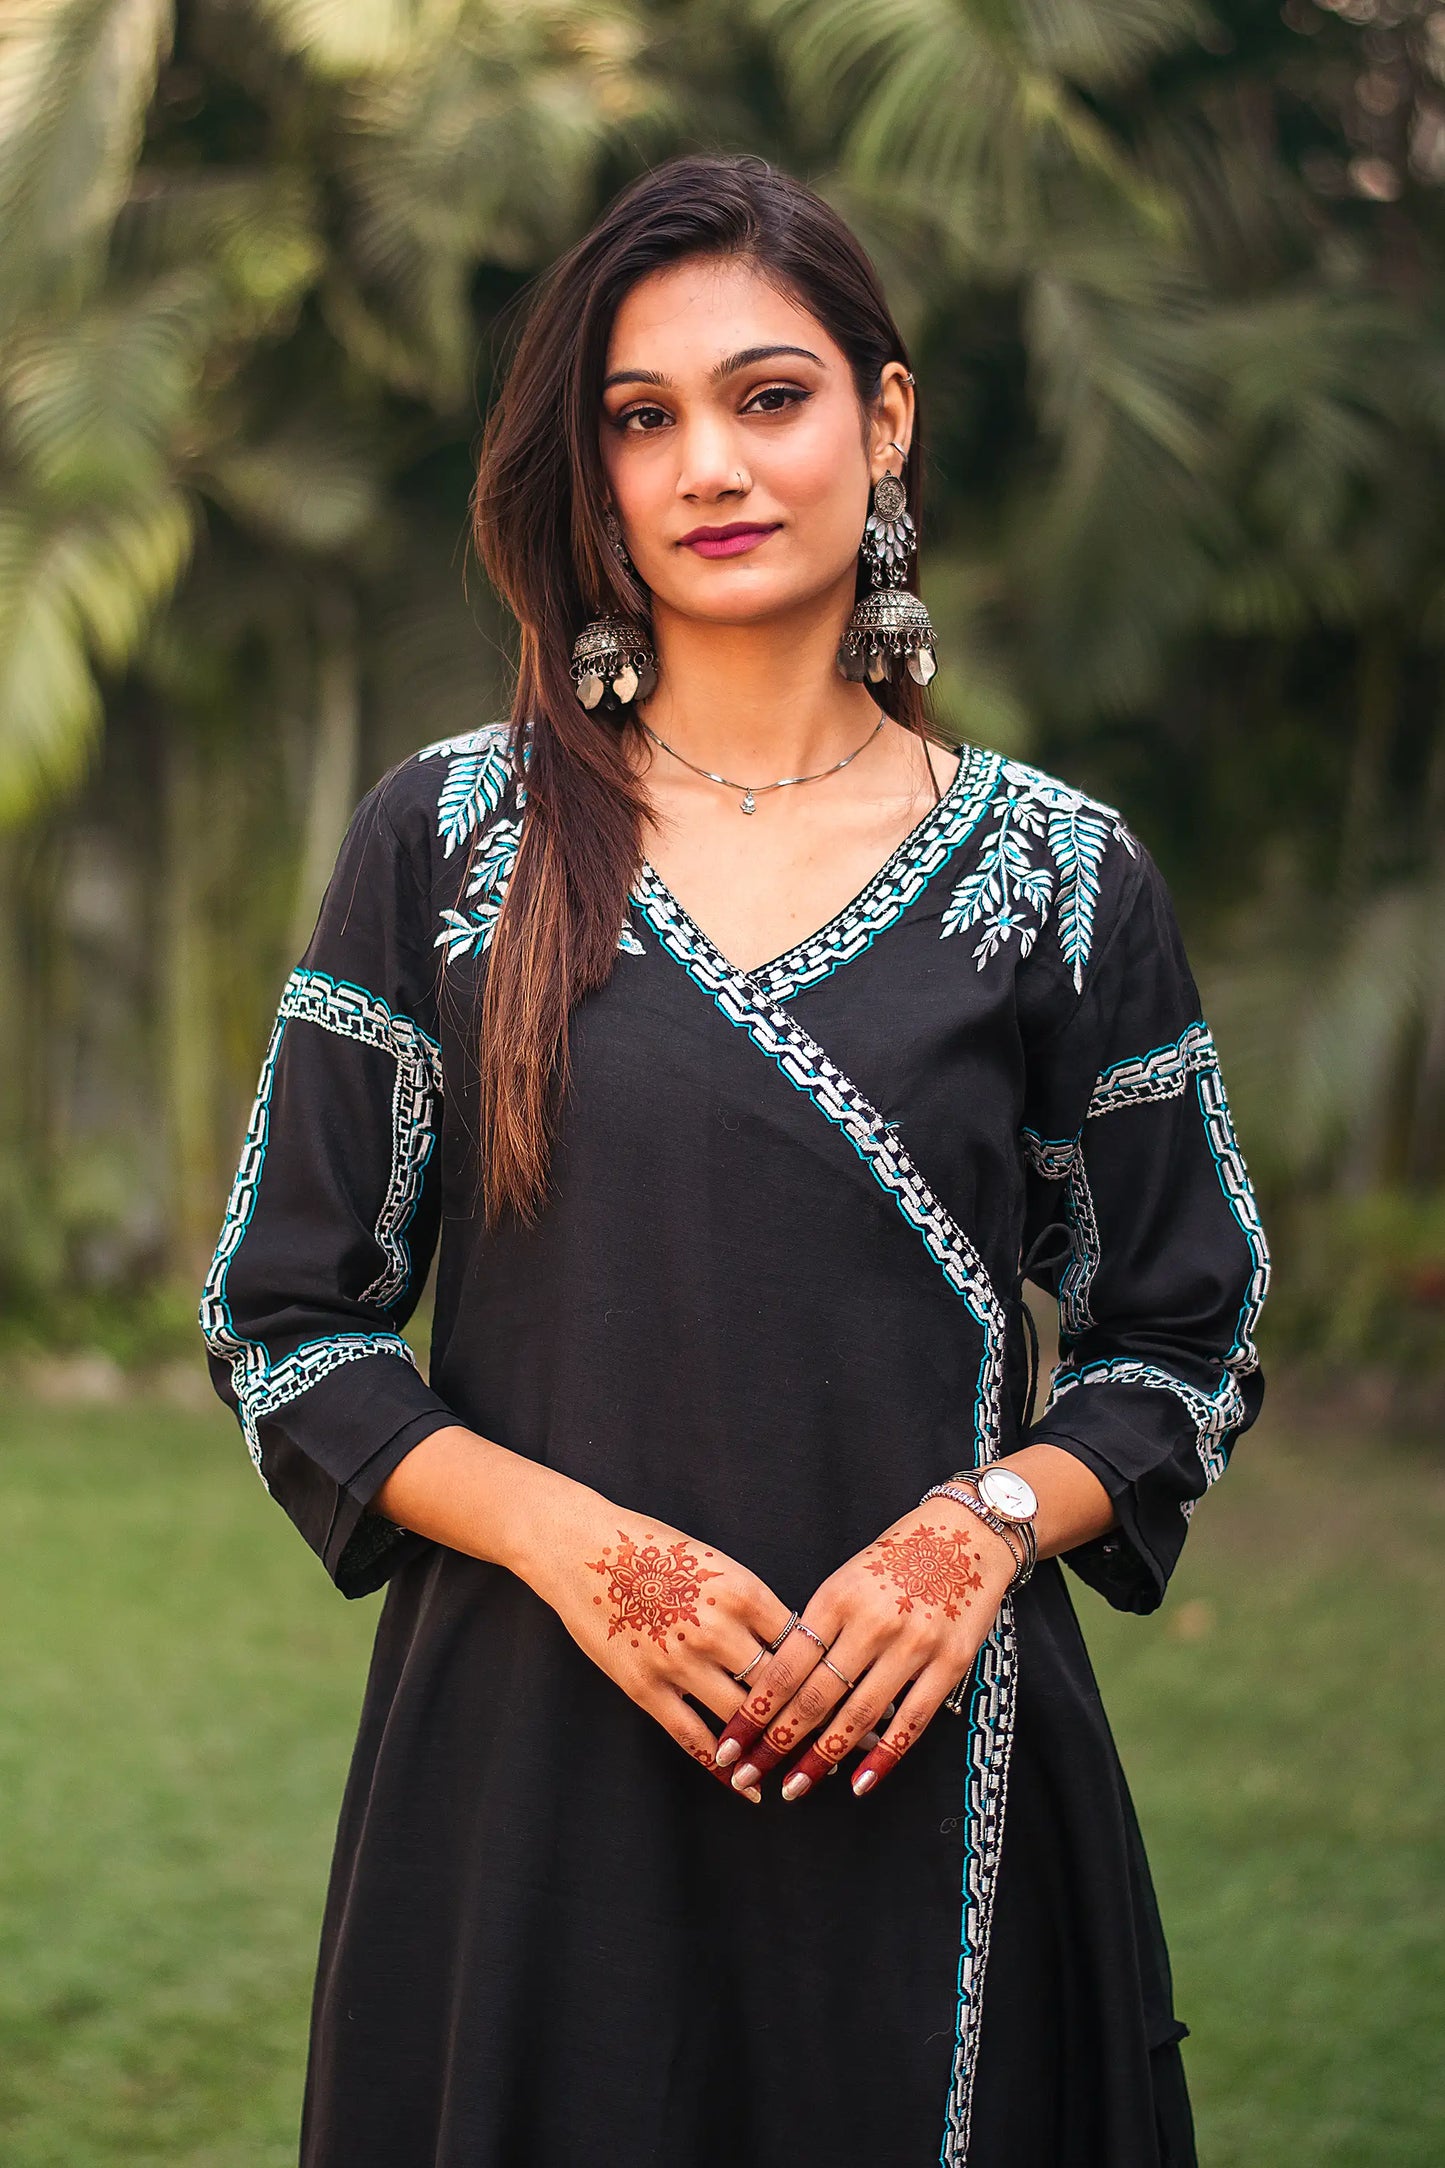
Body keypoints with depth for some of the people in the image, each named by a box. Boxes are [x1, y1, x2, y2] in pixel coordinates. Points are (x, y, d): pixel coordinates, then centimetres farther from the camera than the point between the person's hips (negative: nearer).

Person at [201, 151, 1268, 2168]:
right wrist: (570, 1538, -13)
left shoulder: (1062, 873, 2)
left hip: (930, 1765, 0)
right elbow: (287, 1323, 3)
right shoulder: (448, 840, 1)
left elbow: (1188, 1341, 8)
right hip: (533, 1767, 0)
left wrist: (988, 1526, -11)